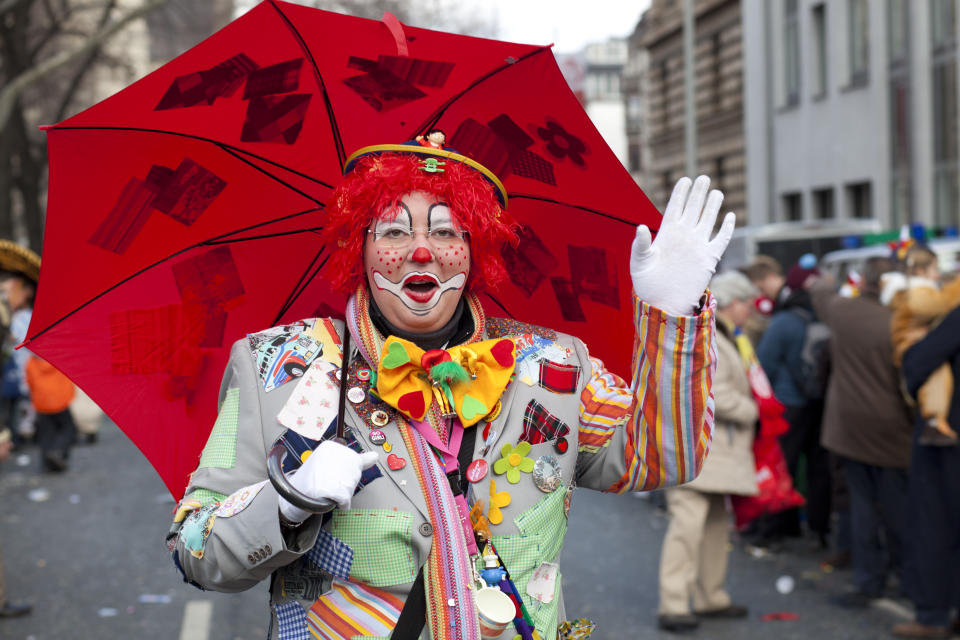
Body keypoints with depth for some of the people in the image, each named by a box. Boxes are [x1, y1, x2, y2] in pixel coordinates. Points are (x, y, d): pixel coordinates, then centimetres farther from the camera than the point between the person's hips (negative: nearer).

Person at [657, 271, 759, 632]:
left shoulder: (728, 339, 20)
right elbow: (716, 396, -23)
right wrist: (752, 412, -10)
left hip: (718, 448, 11)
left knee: (716, 523, 16)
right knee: (688, 521, -13)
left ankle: (710, 598, 27)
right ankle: (673, 606, -10)